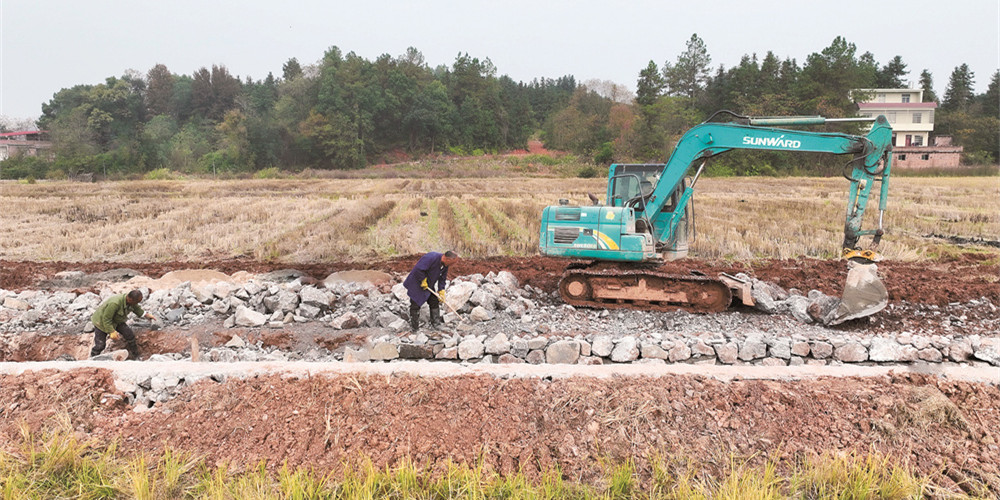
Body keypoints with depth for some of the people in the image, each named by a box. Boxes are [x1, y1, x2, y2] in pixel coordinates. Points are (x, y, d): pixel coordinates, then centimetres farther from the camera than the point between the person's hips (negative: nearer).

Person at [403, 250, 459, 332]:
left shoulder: (445, 265, -4)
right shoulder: (431, 257, -32)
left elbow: (442, 279, 6)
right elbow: (418, 269, -36)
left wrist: (441, 292, 1)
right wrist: (423, 281, -25)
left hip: (428, 286, 8)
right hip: (416, 285, -8)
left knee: (435, 302, 8)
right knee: (415, 305, -4)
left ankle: (435, 324, 20)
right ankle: (413, 328, 6)